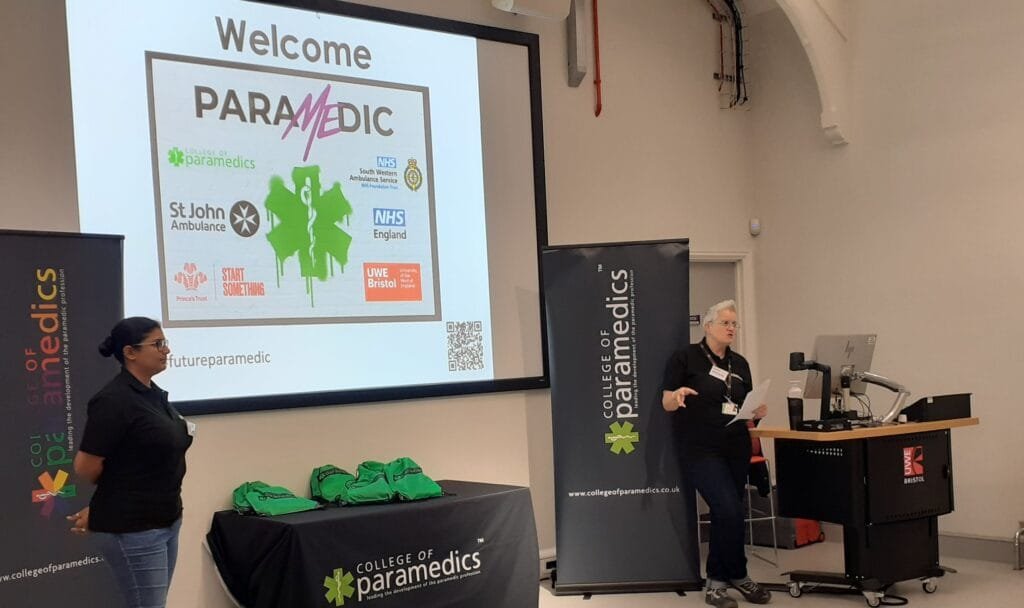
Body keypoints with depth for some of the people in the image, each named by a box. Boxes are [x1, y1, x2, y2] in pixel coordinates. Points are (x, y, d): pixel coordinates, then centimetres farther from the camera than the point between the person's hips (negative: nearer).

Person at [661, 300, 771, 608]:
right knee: (730, 511, -16)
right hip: (700, 450, -6)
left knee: (724, 514, 9)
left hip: (737, 449, 6)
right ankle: (737, 576, 3)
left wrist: (757, 411, -6)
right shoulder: (685, 357, -4)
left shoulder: (740, 364, 12)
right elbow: (666, 402, -7)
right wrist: (678, 395, -29)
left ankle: (717, 581, 21)